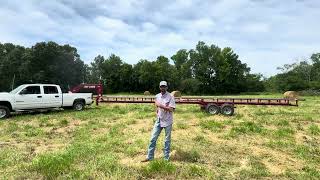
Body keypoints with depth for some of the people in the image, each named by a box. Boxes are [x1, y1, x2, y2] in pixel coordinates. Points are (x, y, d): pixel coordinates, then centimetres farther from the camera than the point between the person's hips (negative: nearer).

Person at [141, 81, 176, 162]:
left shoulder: (170, 97, -13)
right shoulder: (157, 96, 5)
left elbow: (172, 109, -20)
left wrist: (161, 106, -25)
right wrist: (157, 113, 7)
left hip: (167, 121, -5)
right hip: (159, 120, 5)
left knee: (167, 140, 8)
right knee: (153, 138, 6)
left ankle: (166, 158, 21)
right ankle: (150, 157, 17)